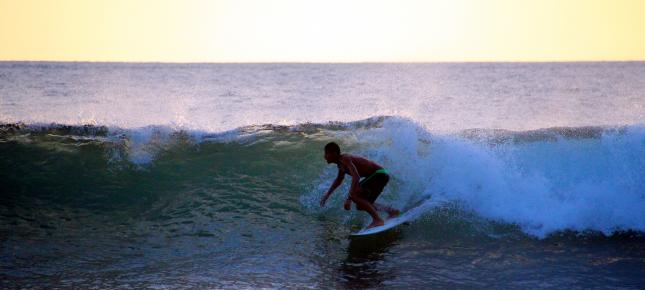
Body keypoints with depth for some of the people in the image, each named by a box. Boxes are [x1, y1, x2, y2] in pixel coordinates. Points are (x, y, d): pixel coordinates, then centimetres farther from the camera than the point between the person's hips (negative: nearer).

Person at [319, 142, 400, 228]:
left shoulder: (345, 160, -20)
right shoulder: (340, 163, 10)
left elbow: (356, 177, -34)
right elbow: (339, 180, 30)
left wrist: (348, 199, -36)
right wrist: (327, 195, 32)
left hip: (379, 175, -10)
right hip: (377, 176, 10)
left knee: (354, 196, -23)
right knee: (361, 205, 14)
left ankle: (377, 220, -18)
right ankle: (392, 211, 22)